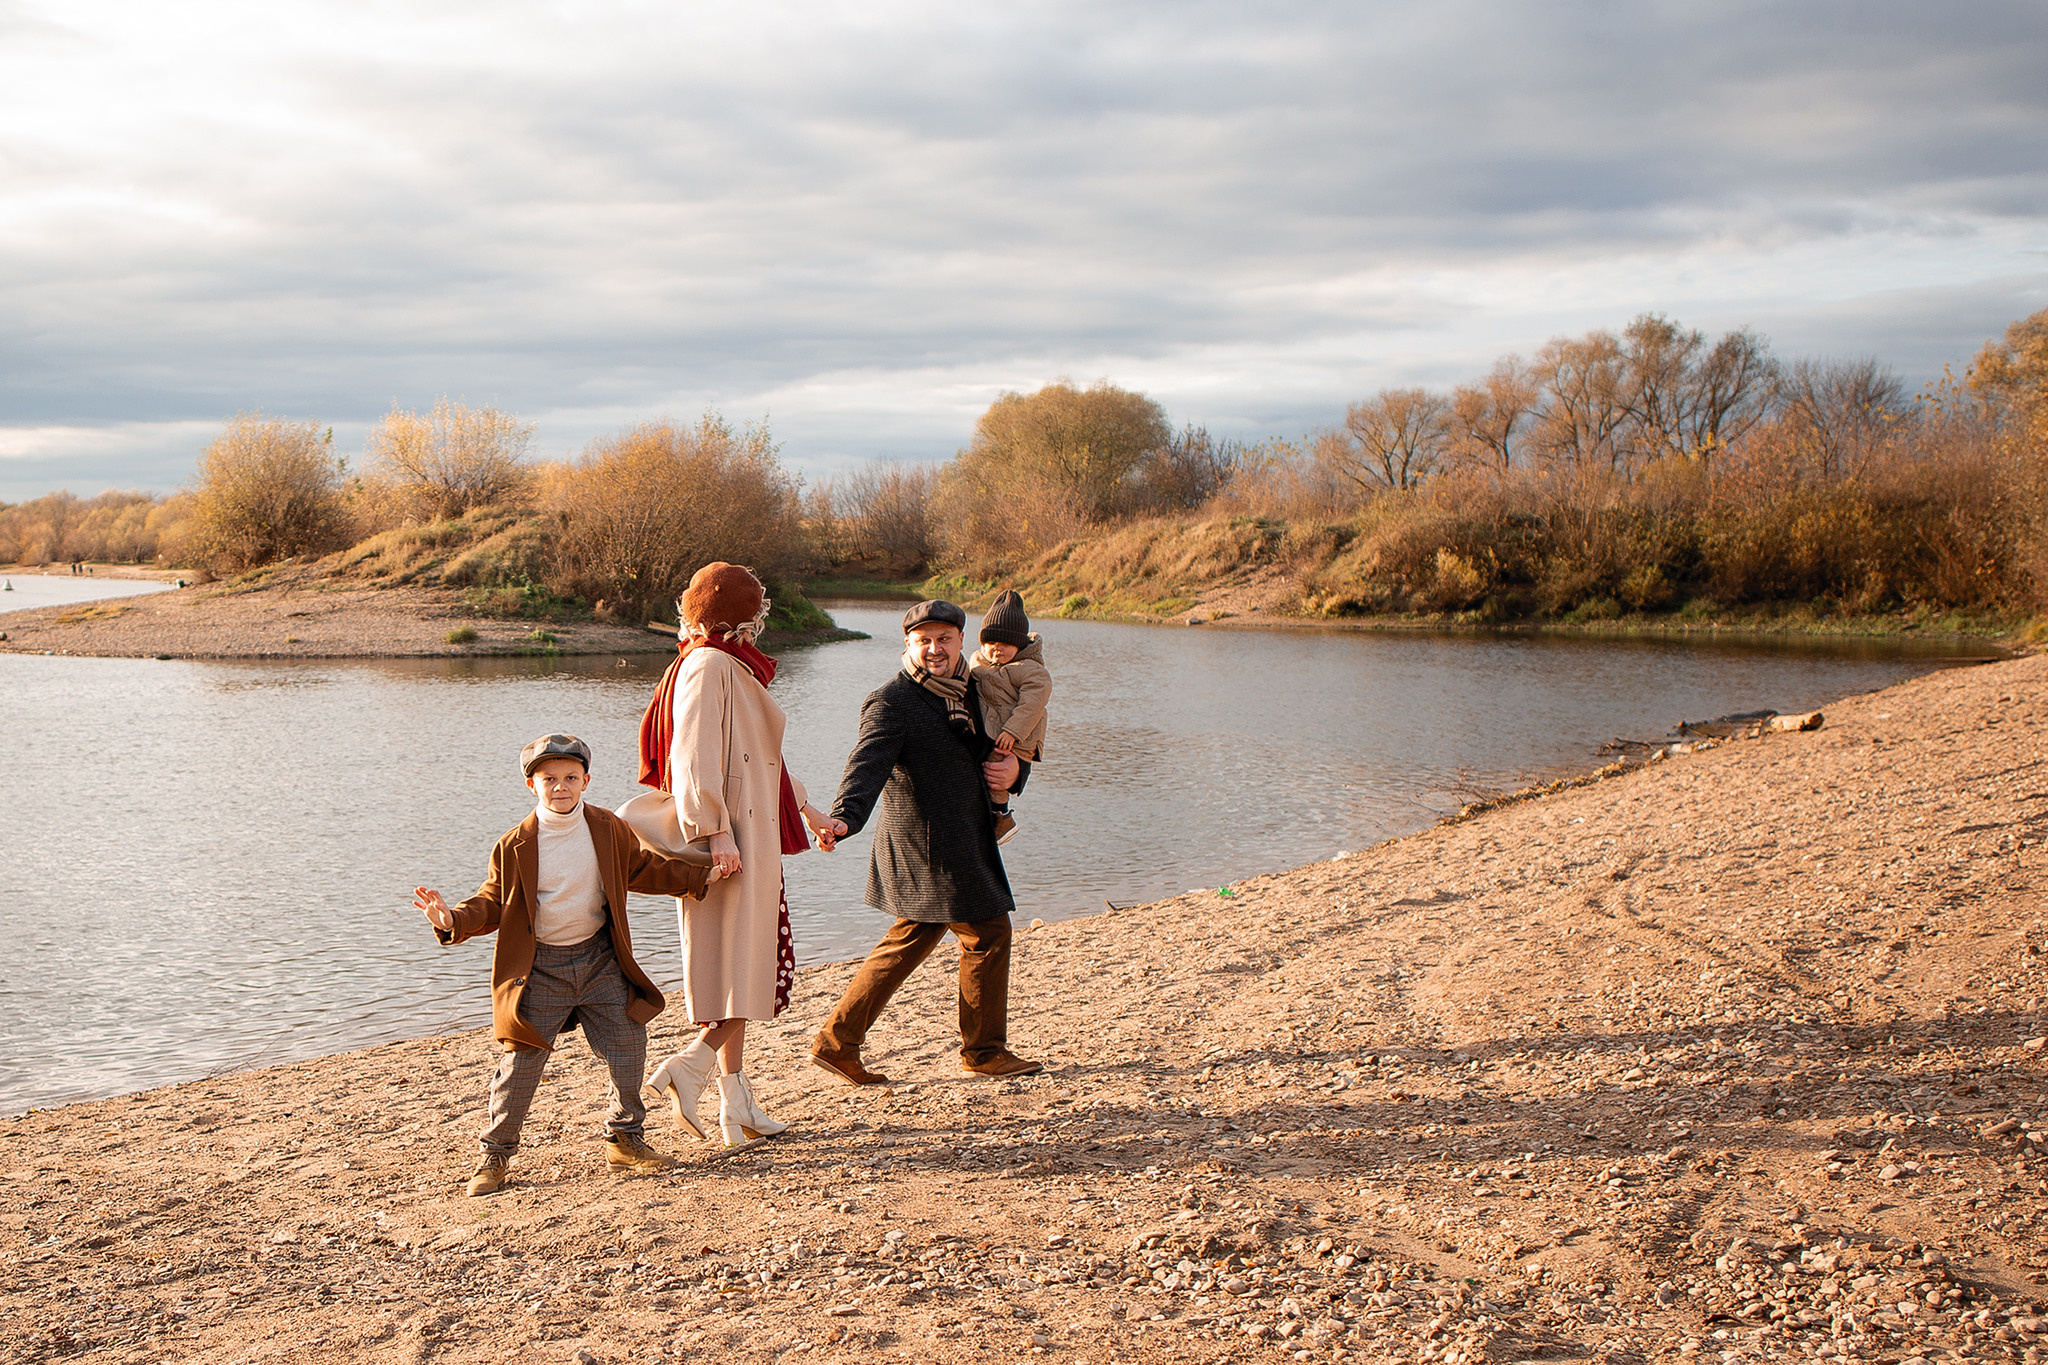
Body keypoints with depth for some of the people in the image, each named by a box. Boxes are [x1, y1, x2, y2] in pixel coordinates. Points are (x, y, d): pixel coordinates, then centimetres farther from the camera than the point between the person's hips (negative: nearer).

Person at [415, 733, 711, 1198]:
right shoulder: (516, 845, -8)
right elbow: (493, 902, -3)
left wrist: (700, 876, 7)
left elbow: (644, 868, 13)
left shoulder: (609, 829, 0)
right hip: (540, 966, -3)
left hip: (599, 959, 3)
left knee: (628, 1048, 2)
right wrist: (454, 920, -22)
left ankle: (624, 1139, 21)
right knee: (520, 1063, -3)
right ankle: (495, 1155, 13)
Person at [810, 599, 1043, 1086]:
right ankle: (985, 1050, 15)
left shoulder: (969, 692, 14)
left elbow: (1005, 748, 22)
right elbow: (868, 763, -27)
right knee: (988, 932, -1)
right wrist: (843, 817, -45)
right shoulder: (892, 702, -13)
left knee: (908, 943, 12)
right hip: (932, 849, -9)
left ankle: (837, 1043, 17)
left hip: (964, 844, 9)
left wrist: (1013, 768, -3)